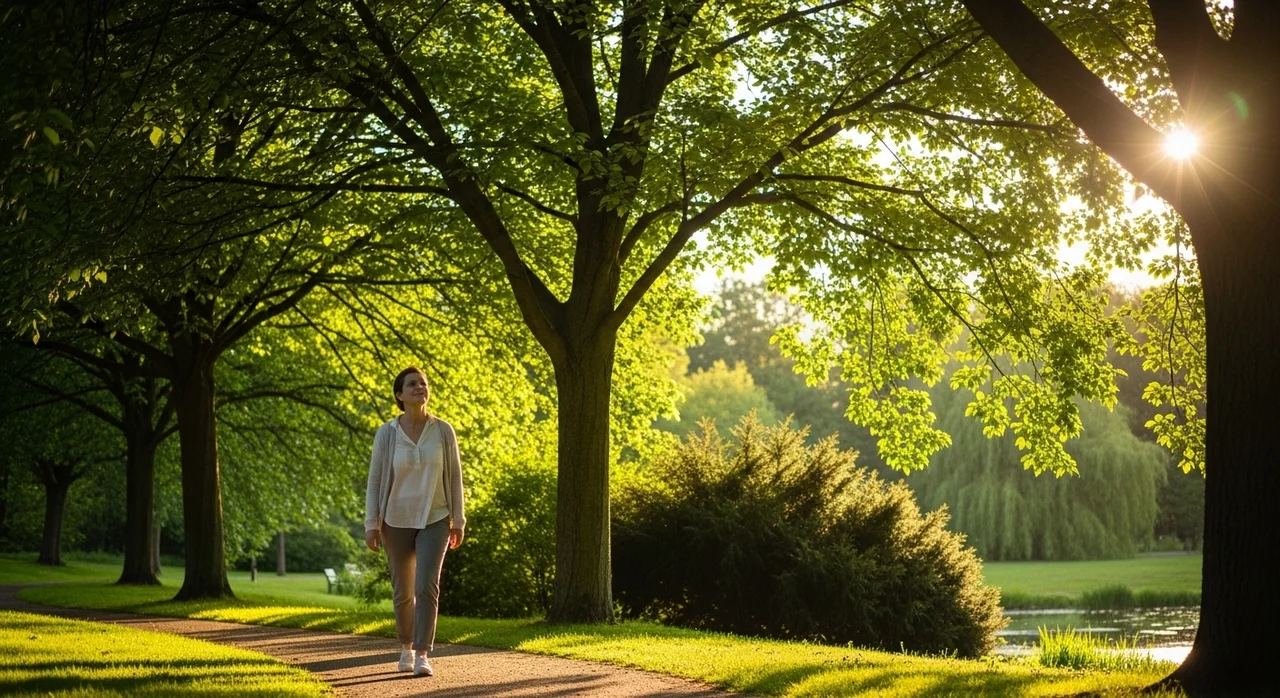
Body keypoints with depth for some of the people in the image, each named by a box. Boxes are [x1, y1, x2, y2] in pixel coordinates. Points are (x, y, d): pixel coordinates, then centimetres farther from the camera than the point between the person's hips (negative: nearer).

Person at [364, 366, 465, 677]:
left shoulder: (443, 431, -6)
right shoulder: (386, 434, -8)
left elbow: (454, 476, 0)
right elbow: (375, 480, -5)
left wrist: (458, 521, -1)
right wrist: (371, 525, -9)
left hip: (434, 520, -1)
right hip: (397, 521, 1)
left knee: (427, 586, -19)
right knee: (403, 592, 10)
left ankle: (422, 656, -16)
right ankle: (407, 646, 35)